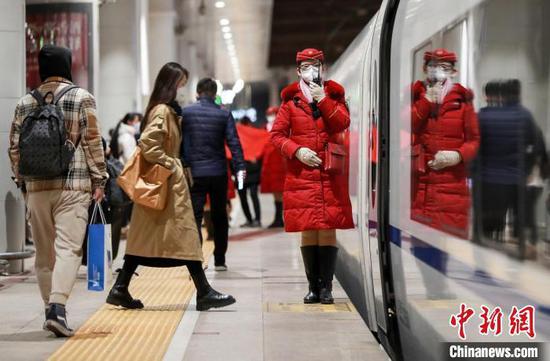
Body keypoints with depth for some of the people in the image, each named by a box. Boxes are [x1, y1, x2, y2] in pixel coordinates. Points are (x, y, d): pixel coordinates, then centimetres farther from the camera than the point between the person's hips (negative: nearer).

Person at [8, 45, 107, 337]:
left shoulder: (25, 103, 10)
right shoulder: (81, 98, -1)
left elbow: (14, 146, 11)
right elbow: (92, 142, -4)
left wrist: (21, 180, 21)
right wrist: (98, 179, 2)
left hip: (36, 186, 4)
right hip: (73, 185, -3)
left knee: (44, 252, 11)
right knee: (68, 247, -8)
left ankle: (51, 309, 16)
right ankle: (57, 305, -23)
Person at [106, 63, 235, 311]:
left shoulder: (167, 111, 16)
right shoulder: (162, 111, -14)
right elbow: (147, 144, -25)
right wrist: (170, 165, -17)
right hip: (169, 185, -10)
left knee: (145, 238, 9)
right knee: (186, 235, -5)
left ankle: (120, 290, 9)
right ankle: (204, 292, -1)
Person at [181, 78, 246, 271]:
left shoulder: (186, 112, -2)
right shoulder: (224, 114, -1)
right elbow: (233, 142, -6)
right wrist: (240, 167, -6)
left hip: (194, 173, -1)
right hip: (218, 173, 1)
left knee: (195, 216, -1)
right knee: (219, 217, 12)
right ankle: (220, 260, 18)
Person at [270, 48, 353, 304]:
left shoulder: (334, 94, 10)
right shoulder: (291, 99, 8)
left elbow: (343, 124, -6)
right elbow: (277, 134, 6)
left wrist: (323, 101, -13)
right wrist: (296, 150, -8)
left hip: (330, 174, 0)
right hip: (301, 174, 0)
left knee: (328, 230, -3)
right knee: (308, 231, 1)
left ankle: (326, 287, 2)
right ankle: (313, 287, 9)